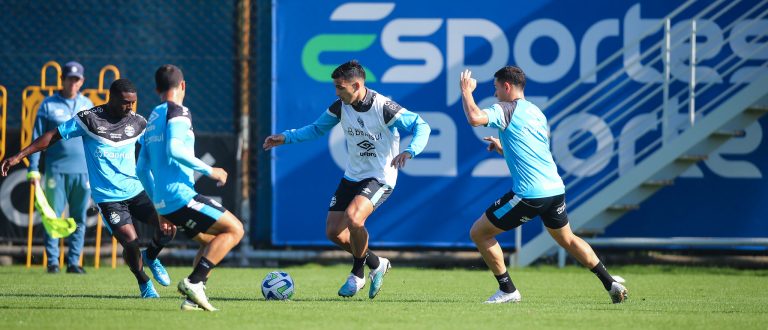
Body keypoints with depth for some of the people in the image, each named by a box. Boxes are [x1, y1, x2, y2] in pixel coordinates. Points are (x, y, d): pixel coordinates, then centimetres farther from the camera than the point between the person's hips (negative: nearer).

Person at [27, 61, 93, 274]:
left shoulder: (87, 105, 13)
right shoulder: (48, 105, 3)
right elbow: (37, 139, 1)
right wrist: (33, 169, -6)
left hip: (83, 171, 3)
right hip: (56, 170, -3)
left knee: (79, 219, 3)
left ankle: (74, 262, 8)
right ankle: (52, 262, 1)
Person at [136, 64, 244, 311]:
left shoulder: (153, 119, 21)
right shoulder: (178, 112, -5)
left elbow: (142, 170, 22)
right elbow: (174, 150, -23)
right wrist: (209, 171, -15)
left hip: (164, 203, 9)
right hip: (180, 195, -9)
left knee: (213, 241, 19)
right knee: (235, 229, -6)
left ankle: (192, 297, 4)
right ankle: (194, 282, -17)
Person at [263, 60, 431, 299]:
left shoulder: (383, 108, -21)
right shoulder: (341, 107, -2)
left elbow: (421, 126, -19)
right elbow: (317, 128, 15)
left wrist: (409, 151, -37)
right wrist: (286, 137, 5)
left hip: (380, 178, -7)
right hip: (352, 176, 7)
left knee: (353, 218, -30)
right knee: (333, 232, 0)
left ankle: (357, 274, -5)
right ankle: (375, 264, 24)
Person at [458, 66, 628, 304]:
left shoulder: (507, 110, -5)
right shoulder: (536, 113, 21)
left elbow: (474, 118, -22)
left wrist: (466, 90, -6)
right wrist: (502, 148, 29)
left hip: (529, 195, -8)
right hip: (555, 189, 8)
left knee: (479, 233, 4)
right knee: (567, 239, 27)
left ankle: (508, 290, 3)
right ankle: (611, 284, 21)